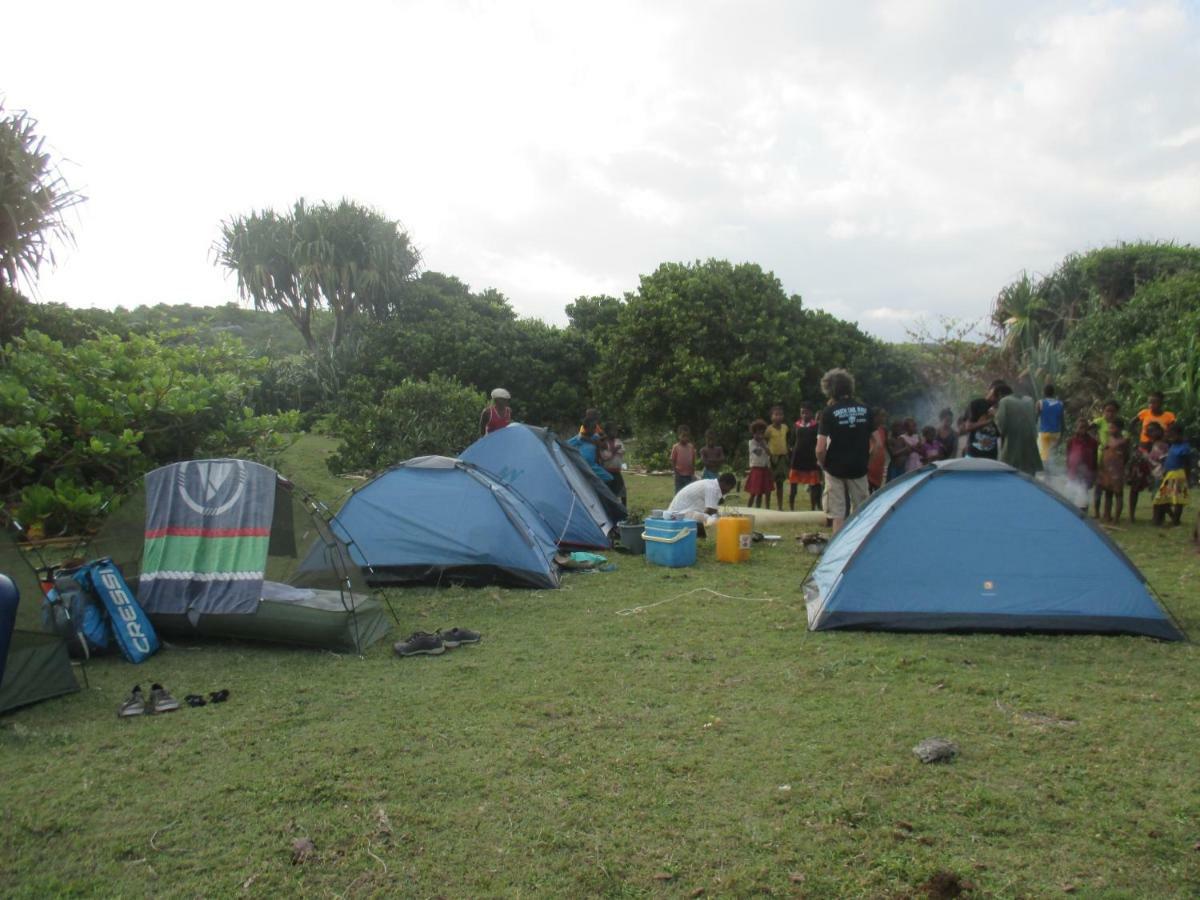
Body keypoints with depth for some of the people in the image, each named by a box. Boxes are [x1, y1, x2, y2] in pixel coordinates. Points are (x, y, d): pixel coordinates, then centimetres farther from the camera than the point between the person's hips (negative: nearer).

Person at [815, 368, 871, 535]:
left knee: (838, 514, 5)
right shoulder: (865, 410, 1)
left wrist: (822, 463, 2)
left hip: (836, 468, -3)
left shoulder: (829, 412, -11)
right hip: (859, 468, 3)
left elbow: (820, 448, -16)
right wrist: (864, 459, 14)